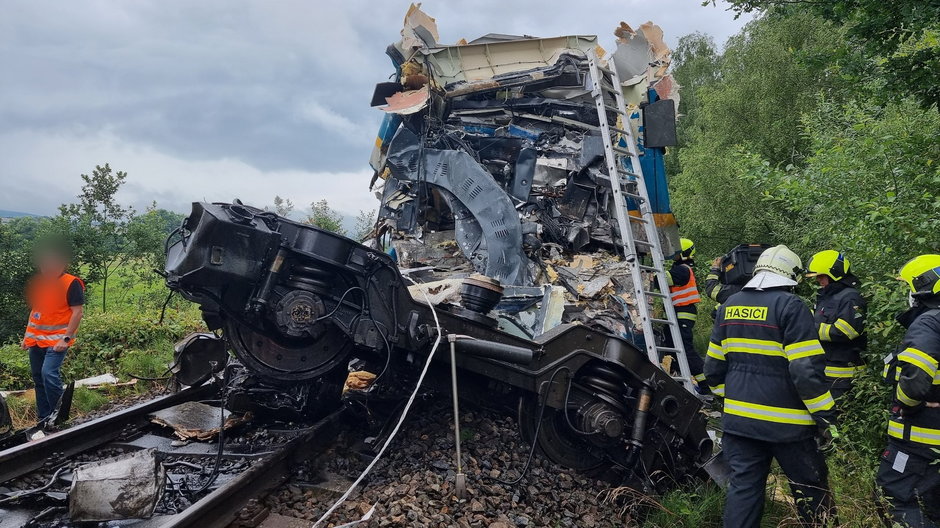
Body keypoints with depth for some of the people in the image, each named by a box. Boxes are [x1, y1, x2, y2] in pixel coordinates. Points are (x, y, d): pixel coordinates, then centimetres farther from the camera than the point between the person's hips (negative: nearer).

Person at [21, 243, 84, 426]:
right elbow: (34, 310, 20)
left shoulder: (71, 283, -11)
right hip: (36, 339, 8)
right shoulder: (38, 283, 11)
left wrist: (66, 338, -19)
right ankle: (44, 419, 20)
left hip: (56, 340, -7)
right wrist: (27, 335, 17)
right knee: (38, 378, 10)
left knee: (49, 373, -21)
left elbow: (77, 312, -14)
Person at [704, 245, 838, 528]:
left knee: (743, 487, 9)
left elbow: (714, 366, 12)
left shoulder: (730, 306, 8)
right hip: (785, 421, -5)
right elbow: (807, 370, -18)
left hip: (738, 418, 5)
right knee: (811, 487, 12)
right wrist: (826, 416, -9)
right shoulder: (790, 306, -13)